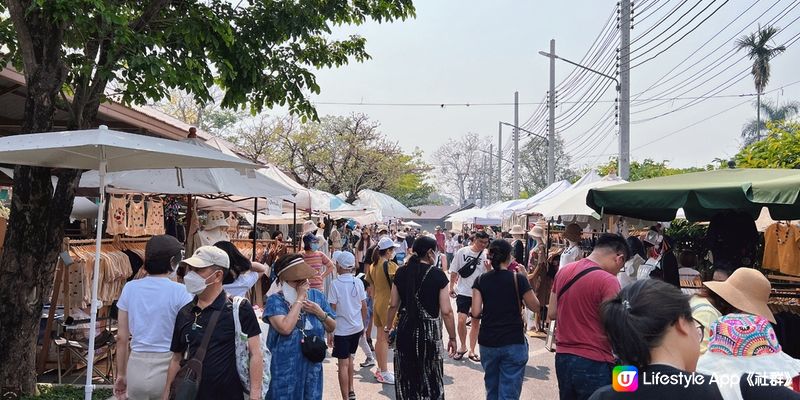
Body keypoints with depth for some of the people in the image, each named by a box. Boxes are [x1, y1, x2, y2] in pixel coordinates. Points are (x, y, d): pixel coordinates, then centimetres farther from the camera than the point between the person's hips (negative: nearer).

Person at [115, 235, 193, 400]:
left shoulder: (130, 288, 1)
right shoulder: (179, 292, -10)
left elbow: (121, 337, 5)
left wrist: (121, 374, 15)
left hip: (137, 365, 4)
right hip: (167, 367, -3)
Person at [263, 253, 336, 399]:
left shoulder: (317, 296, 1)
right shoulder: (275, 300, -14)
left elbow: (332, 327, 7)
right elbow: (286, 328, -30)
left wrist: (320, 313, -12)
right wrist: (299, 298, -23)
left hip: (311, 367, 4)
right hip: (284, 368, -4)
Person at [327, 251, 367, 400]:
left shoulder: (335, 284, -14)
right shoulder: (358, 282, -2)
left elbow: (332, 309, -11)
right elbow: (364, 306, 4)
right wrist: (363, 325, 17)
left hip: (341, 330, -5)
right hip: (357, 327, 5)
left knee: (343, 364, 2)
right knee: (349, 358, 23)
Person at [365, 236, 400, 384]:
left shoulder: (373, 266, 7)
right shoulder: (390, 265, -17)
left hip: (377, 304, 8)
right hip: (388, 305, -8)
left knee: (380, 338, 15)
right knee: (386, 339, 0)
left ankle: (380, 369, 26)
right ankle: (384, 373, 7)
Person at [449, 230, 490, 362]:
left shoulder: (486, 256, -3)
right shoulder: (462, 252, -6)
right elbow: (454, 271, 3)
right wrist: (452, 287, 3)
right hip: (463, 292, -2)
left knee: (476, 322, 9)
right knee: (461, 320, -10)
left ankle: (472, 350, 22)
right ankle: (463, 346, 14)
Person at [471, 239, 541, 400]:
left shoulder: (481, 280, -2)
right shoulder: (518, 279, -9)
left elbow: (475, 313, -8)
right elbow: (535, 306, 1)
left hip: (487, 342, 3)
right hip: (514, 343, -3)